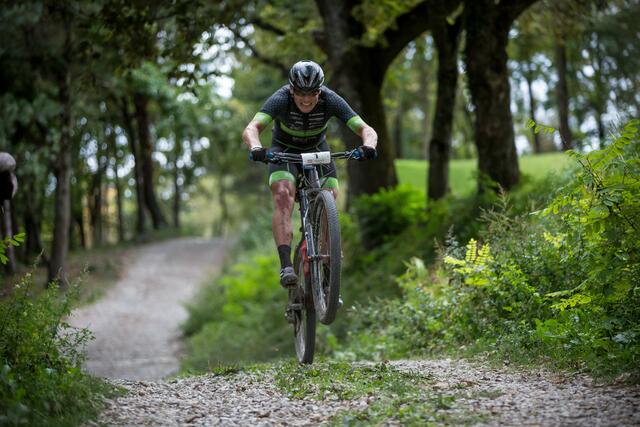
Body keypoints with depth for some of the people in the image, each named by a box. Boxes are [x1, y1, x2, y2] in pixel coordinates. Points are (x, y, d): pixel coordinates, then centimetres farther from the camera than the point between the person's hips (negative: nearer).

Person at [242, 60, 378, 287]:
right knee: (283, 196, -27)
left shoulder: (330, 100, -27)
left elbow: (366, 129, -32)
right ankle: (286, 266, -35)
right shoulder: (281, 99, -31)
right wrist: (256, 148, -65)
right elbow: (251, 129, -44)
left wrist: (368, 147, -55)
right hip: (284, 150, -2)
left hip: (317, 149, 3)